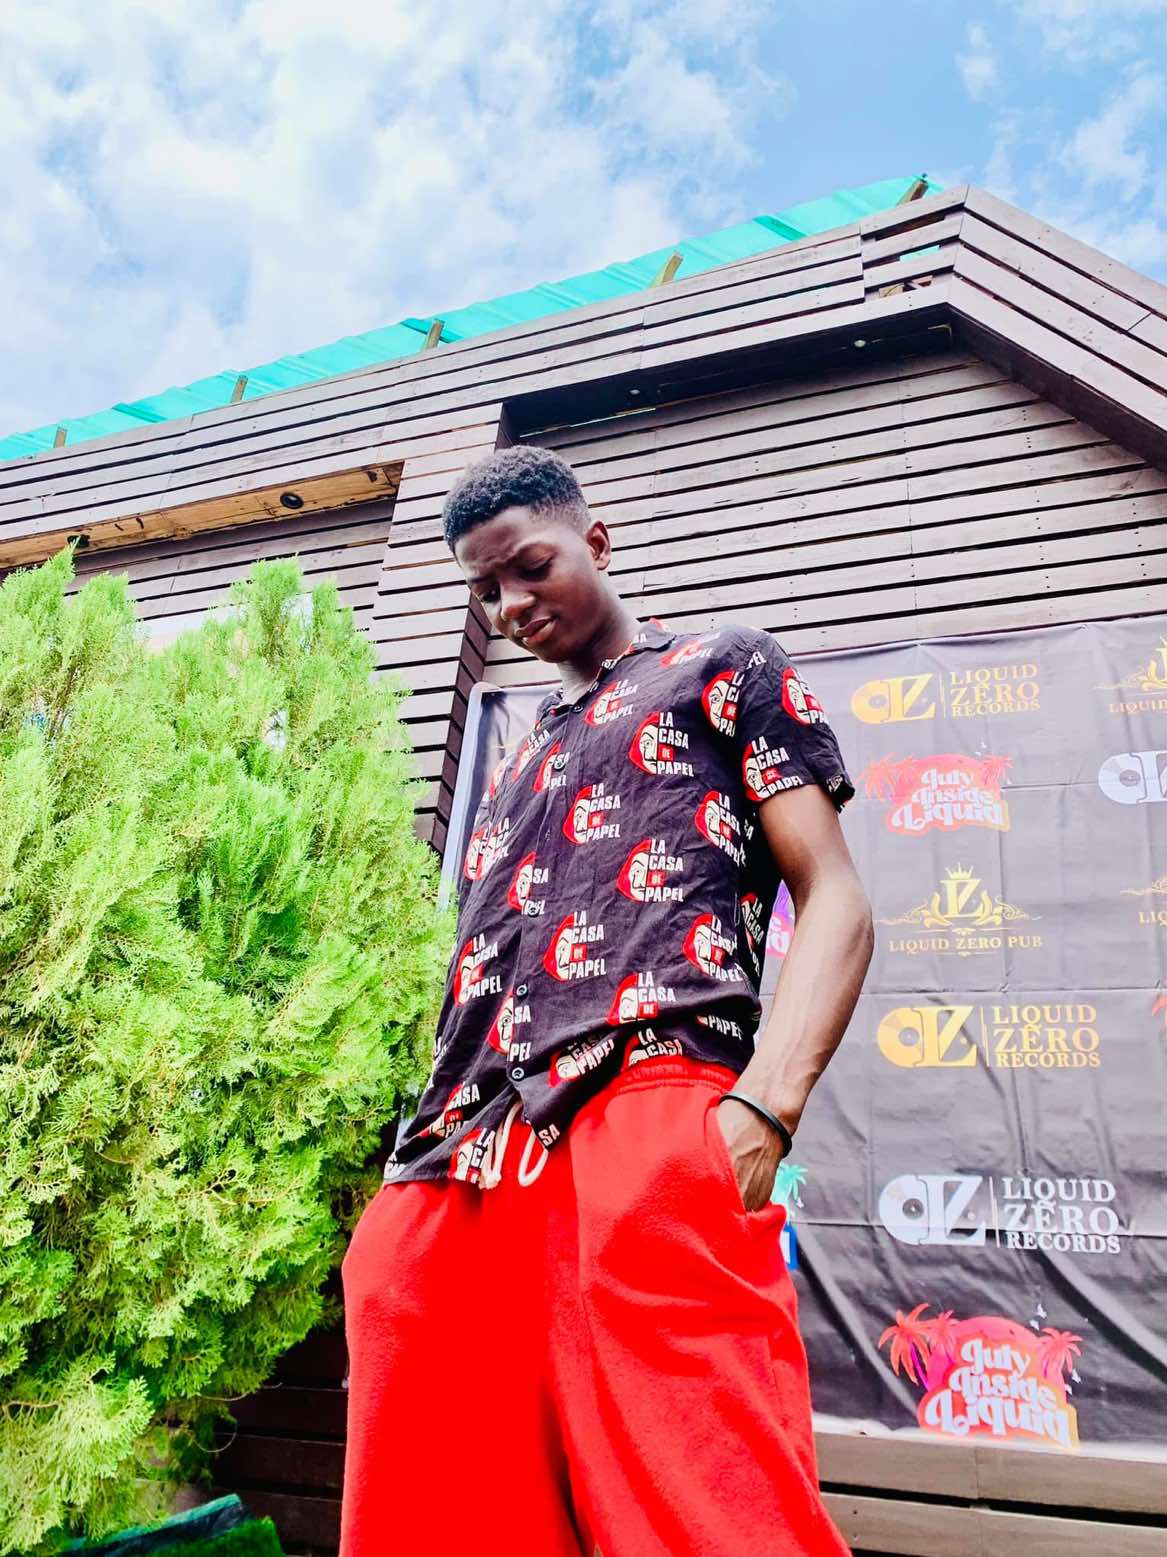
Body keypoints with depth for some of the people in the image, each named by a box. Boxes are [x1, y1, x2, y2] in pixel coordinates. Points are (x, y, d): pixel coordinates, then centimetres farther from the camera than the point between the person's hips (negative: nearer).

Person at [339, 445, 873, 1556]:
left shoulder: (724, 668, 15)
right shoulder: (521, 755, 33)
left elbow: (835, 902, 2)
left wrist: (760, 1110, -15)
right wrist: (424, 1153, 18)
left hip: (643, 1117, -6)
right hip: (451, 1172, 7)